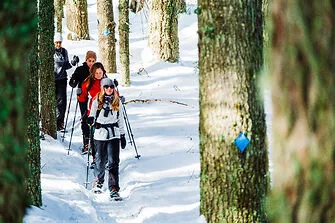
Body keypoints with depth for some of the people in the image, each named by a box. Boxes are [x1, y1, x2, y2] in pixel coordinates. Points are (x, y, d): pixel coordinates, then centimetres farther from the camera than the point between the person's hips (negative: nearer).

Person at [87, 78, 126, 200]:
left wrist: (123, 135, 14)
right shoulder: (97, 101, 2)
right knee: (100, 160, 7)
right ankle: (98, 182, 34)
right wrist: (91, 120, -17)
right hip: (100, 133, -1)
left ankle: (114, 189, -8)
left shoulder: (117, 101, 9)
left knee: (113, 162, -8)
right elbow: (93, 115, 7)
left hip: (114, 134, 1)